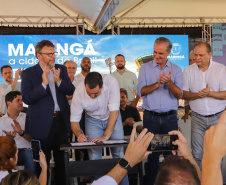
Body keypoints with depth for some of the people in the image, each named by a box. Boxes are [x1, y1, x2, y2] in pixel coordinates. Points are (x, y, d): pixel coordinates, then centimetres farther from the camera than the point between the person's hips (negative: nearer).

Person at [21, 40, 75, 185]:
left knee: (62, 159, 16)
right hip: (42, 123, -4)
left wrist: (59, 81, -18)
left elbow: (71, 91, 0)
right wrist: (44, 84, -27)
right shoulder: (28, 73, -7)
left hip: (61, 120, 4)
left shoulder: (61, 69, 6)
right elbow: (26, 98, -17)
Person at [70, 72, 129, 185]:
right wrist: (79, 134, -39)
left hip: (112, 117, 0)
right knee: (94, 156, -8)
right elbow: (74, 119, -19)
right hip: (93, 119, 0)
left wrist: (106, 136, -38)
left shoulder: (111, 82, -33)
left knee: (119, 153, -2)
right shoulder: (79, 91, -28)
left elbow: (114, 111, -34)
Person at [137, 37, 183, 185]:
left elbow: (179, 94, -3)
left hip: (170, 118, 0)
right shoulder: (145, 68, 6)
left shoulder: (176, 70, 6)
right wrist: (157, 84, -16)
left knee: (171, 153, 1)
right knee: (152, 153, 5)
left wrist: (169, 82, -20)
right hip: (151, 118, 0)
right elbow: (141, 91, -4)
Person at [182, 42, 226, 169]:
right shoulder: (188, 70, 4)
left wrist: (210, 93, -21)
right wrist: (197, 95, -17)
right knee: (197, 154, 0)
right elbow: (184, 94, 2)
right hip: (198, 118, 1)